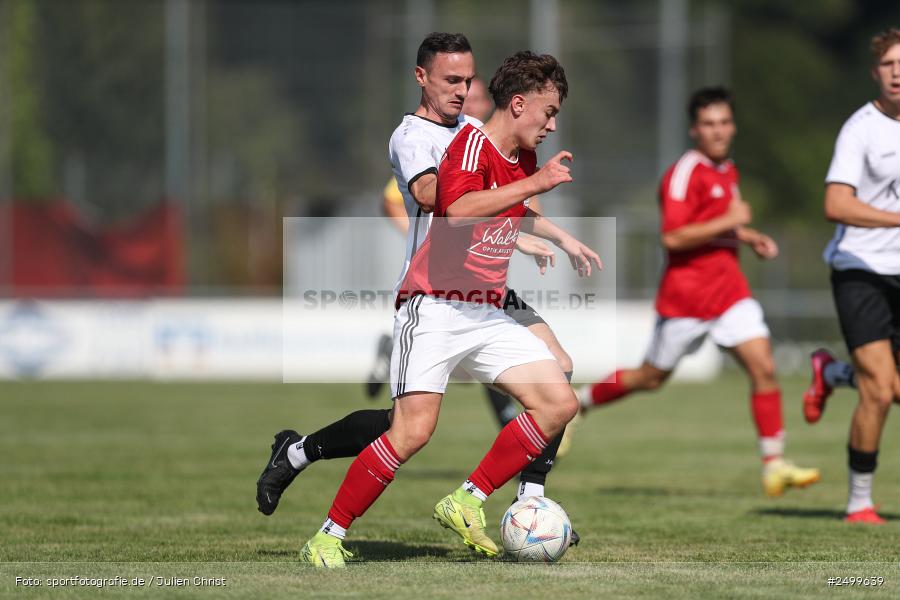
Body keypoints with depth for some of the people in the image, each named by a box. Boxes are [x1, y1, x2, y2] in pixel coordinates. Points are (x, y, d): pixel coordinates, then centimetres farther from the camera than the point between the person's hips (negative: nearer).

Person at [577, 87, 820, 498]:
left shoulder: (728, 171, 13)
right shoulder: (685, 173, -14)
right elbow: (673, 237, -23)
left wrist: (749, 238, 13)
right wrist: (729, 221, -21)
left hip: (729, 290, 7)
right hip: (686, 293, -7)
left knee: (763, 368, -8)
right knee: (651, 377, 6)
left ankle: (774, 465, -7)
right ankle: (575, 403, 29)